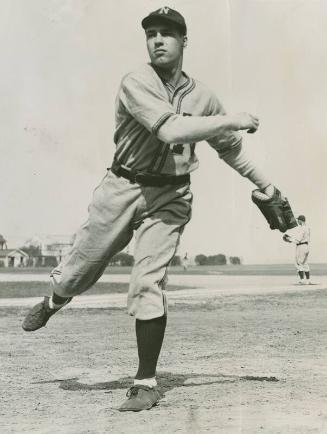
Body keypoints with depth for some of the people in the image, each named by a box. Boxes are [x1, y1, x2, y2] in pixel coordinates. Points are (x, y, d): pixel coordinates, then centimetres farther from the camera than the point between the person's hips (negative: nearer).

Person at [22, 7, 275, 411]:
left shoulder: (202, 96, 3)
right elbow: (170, 130, -27)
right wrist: (231, 119, -24)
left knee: (148, 284, -10)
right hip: (123, 187, -1)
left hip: (169, 198, 1)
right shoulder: (135, 83, -11)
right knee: (78, 273, 8)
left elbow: (230, 148, 15)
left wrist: (268, 189, 17)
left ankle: (147, 383, 4)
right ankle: (52, 303, 47)